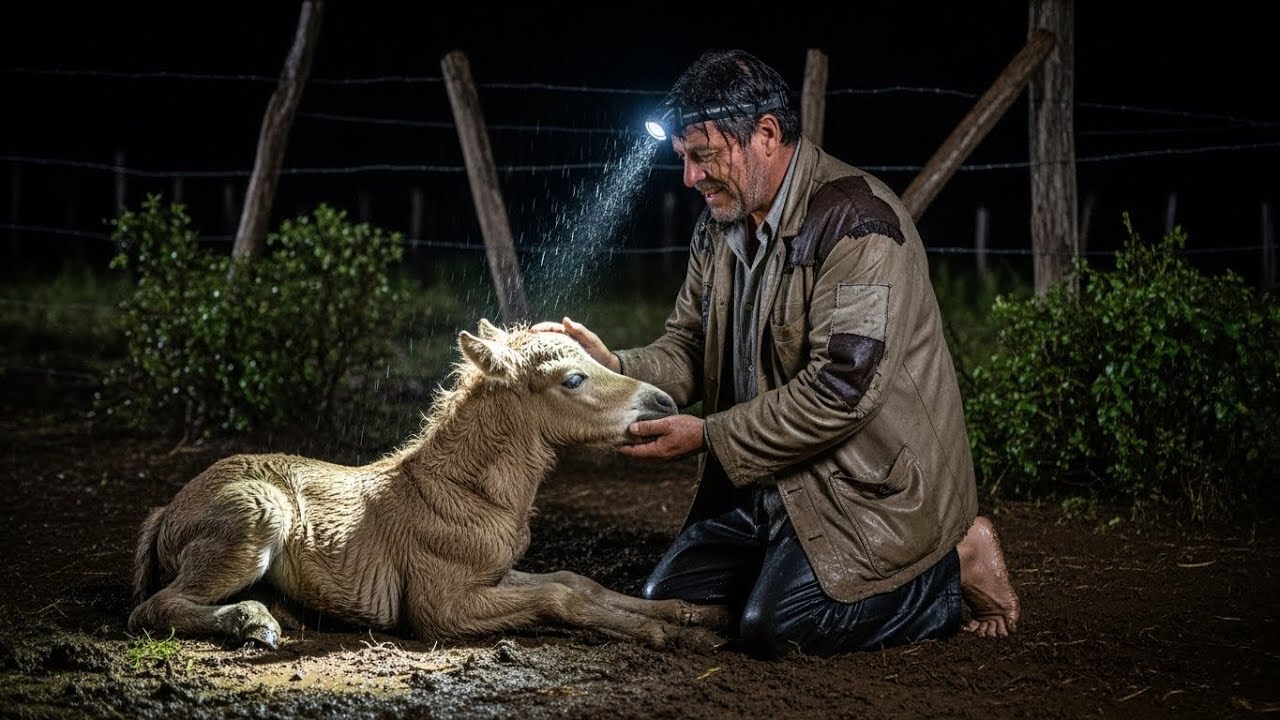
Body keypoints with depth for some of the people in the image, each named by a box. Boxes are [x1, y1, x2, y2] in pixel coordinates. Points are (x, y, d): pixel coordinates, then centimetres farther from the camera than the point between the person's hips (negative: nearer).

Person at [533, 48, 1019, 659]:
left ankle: (957, 565, 0)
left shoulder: (857, 220, -22)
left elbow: (841, 389, -28)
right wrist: (612, 368, -13)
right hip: (770, 474, 9)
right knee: (668, 602, 3)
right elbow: (689, 349, 9)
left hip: (869, 478, -9)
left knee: (774, 629, -21)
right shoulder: (718, 225, 7)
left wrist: (710, 438, -23)